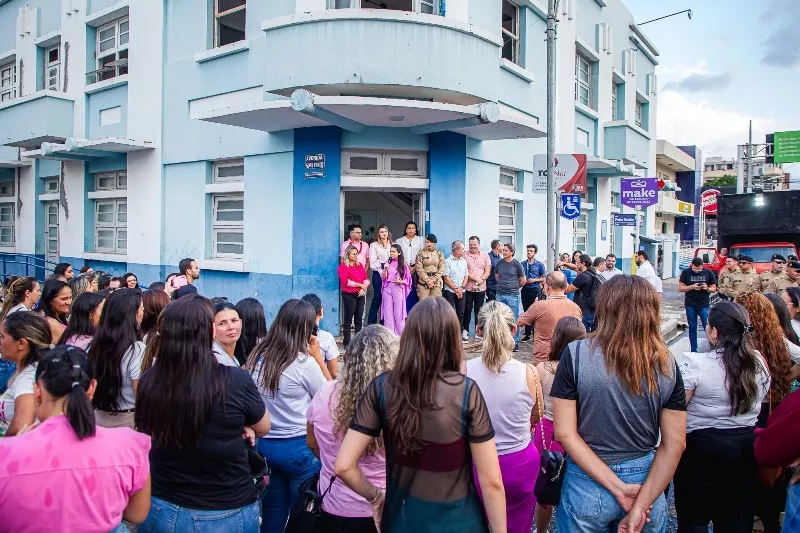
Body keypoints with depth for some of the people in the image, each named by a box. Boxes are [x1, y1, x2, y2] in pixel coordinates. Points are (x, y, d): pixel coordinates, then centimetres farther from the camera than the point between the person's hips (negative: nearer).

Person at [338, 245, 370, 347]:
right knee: (348, 320, -1)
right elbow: (346, 281, -16)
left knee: (359, 319, 9)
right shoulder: (343, 267, -4)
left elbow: (366, 279, 9)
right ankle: (346, 343, 4)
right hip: (349, 295, -6)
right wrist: (360, 285, -13)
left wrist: (363, 288, -10)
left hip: (360, 295, 6)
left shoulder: (360, 265, 15)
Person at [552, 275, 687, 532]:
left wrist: (618, 488, -14)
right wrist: (641, 504, -8)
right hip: (646, 480, 2)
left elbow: (565, 433, -16)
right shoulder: (667, 364, -6)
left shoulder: (576, 354, -15)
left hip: (587, 483, -2)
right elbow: (675, 443, -7)